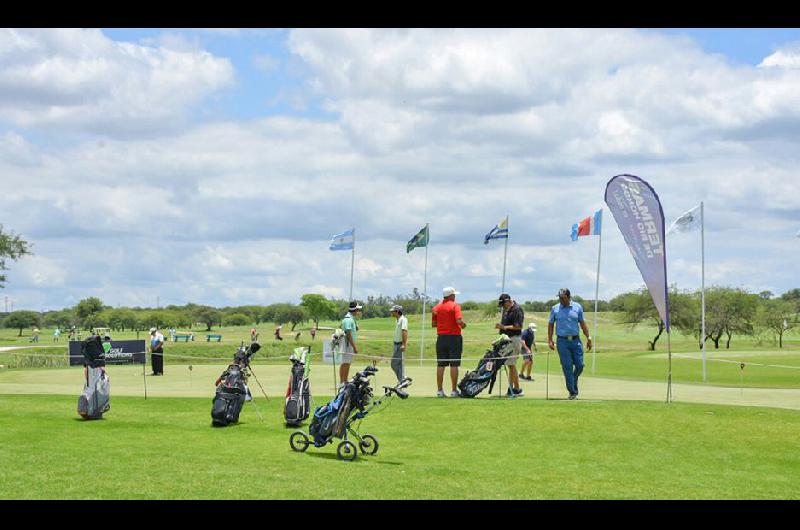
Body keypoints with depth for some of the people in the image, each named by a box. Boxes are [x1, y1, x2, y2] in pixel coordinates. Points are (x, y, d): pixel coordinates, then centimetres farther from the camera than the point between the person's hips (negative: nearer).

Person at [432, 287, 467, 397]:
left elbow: (433, 324, 9)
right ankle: (454, 390, -2)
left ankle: (439, 390, 7)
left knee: (440, 365, 7)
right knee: (454, 364, -2)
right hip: (454, 337, -5)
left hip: (441, 337, 5)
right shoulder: (455, 306, -8)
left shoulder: (436, 307, 8)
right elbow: (459, 321, -19)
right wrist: (464, 325, 1)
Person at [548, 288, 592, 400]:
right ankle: (572, 392, 2)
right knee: (567, 367, -4)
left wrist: (588, 338, 8)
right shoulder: (555, 309, 3)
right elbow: (550, 325, 8)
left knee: (580, 365, 0)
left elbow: (582, 323, 10)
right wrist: (550, 340, 1)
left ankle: (573, 382, 27)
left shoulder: (577, 307, 5)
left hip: (576, 340, 1)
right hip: (562, 341, -1)